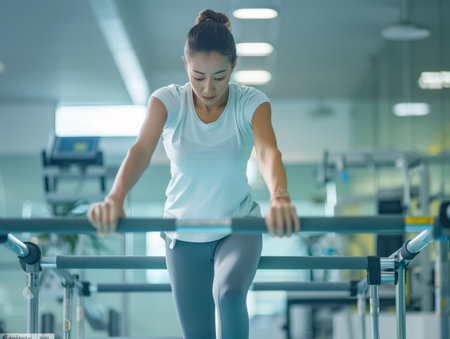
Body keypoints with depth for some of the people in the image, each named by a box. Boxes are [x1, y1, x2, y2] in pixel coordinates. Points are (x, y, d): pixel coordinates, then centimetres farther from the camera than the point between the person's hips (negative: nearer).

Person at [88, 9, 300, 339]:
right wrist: (116, 197, -52)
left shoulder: (251, 102, -16)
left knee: (229, 293, -32)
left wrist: (280, 198, -56)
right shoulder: (168, 101, -15)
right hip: (184, 234, 1)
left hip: (239, 227, -1)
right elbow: (141, 150, -31)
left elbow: (268, 151, -34)